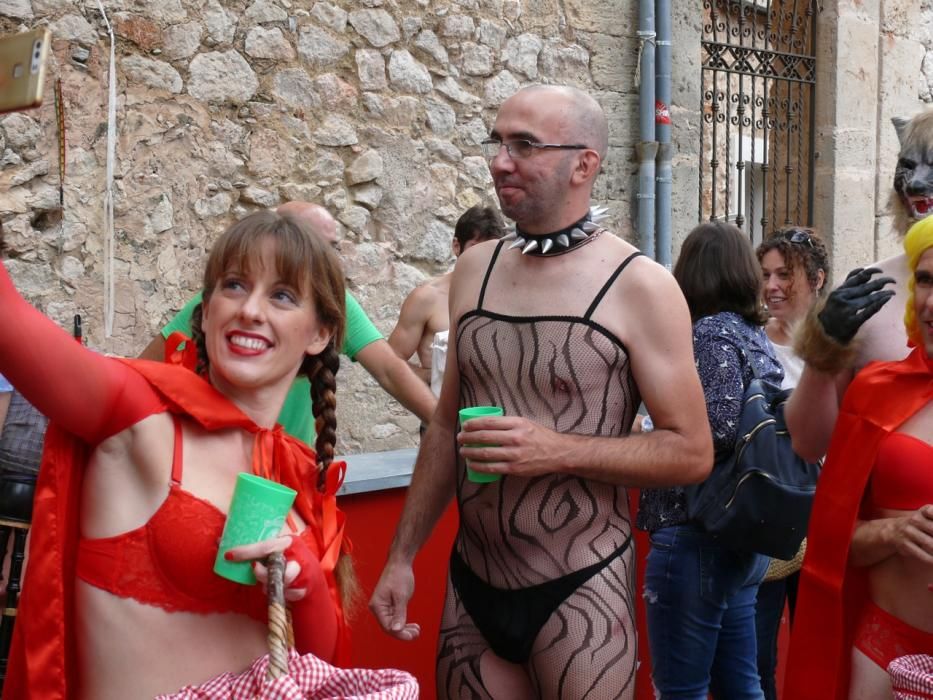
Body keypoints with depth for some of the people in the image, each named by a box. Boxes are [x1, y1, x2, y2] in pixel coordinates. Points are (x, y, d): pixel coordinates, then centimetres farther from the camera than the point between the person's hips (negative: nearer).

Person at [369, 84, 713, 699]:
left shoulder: (639, 286, -11)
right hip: (470, 586, 5)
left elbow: (691, 452, -10)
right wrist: (402, 556, 11)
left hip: (580, 595, -4)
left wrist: (559, 450, -22)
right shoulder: (474, 269, 5)